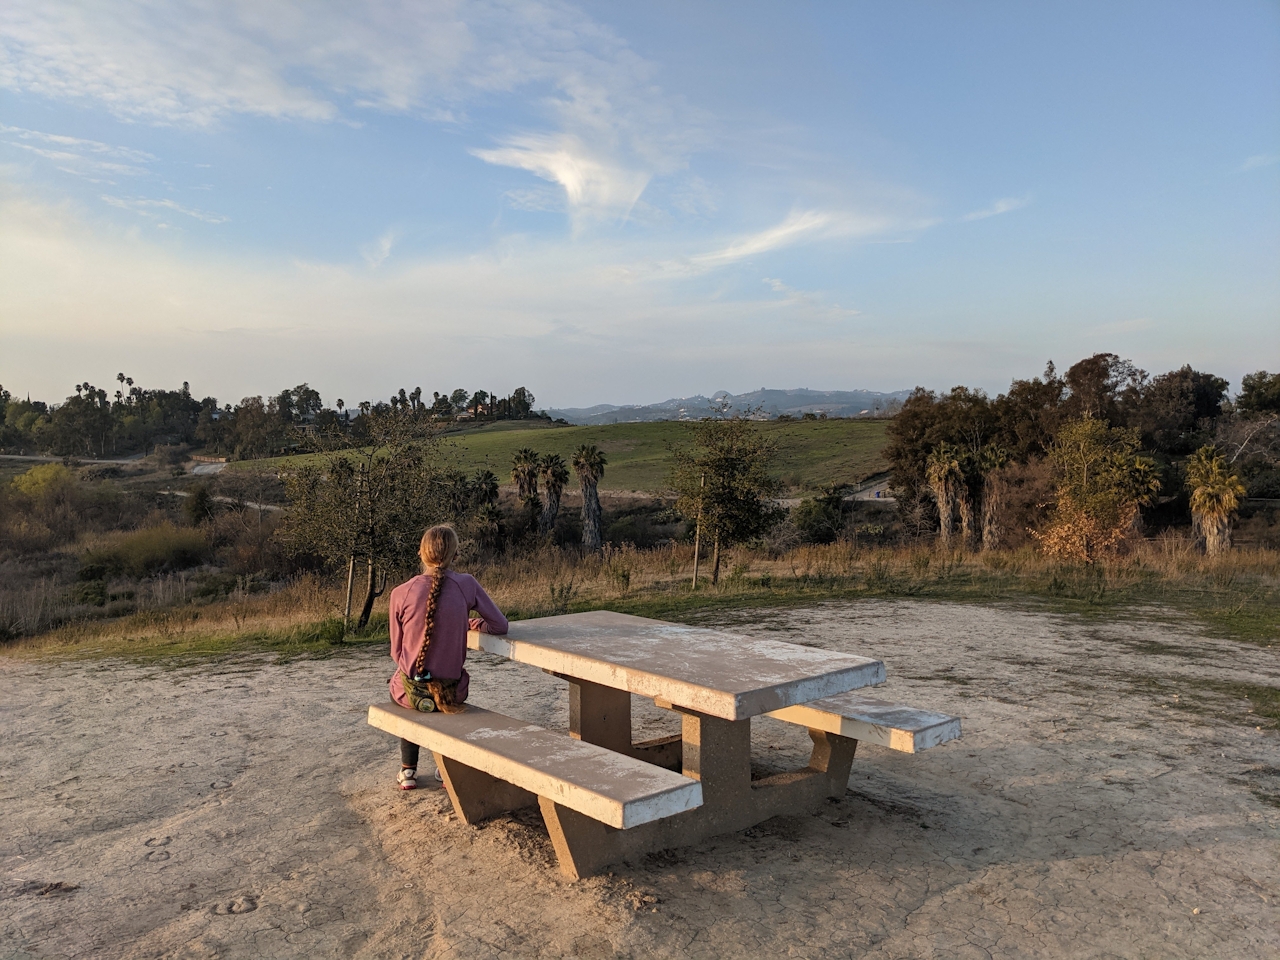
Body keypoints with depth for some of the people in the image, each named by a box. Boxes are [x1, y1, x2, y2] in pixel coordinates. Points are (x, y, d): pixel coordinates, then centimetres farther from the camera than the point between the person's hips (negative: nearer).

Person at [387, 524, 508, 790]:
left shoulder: (401, 593, -12)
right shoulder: (466, 584, -11)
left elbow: (396, 651, -2)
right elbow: (500, 625, -3)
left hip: (413, 694, -1)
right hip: (452, 692, 1)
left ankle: (408, 770, 39)